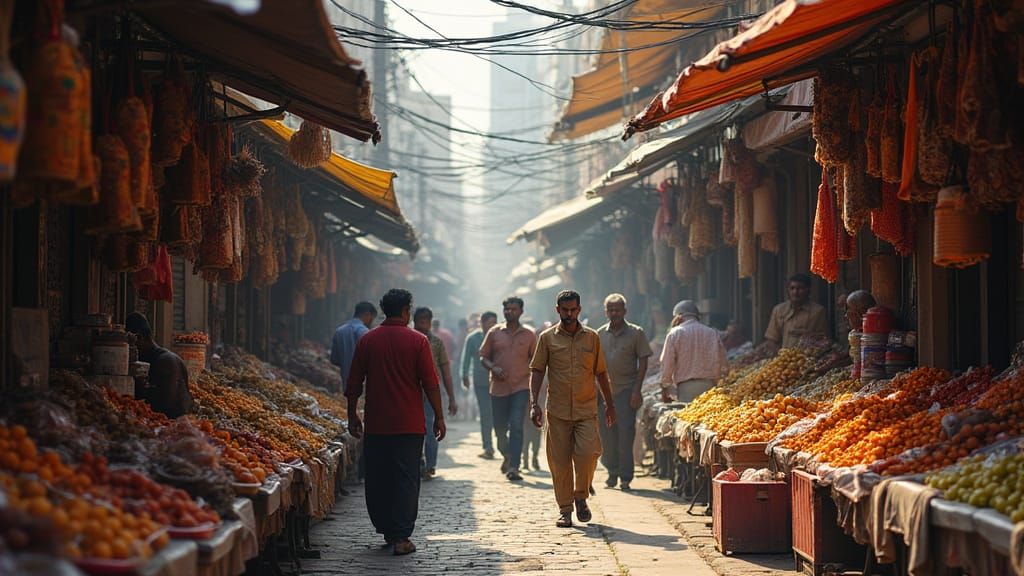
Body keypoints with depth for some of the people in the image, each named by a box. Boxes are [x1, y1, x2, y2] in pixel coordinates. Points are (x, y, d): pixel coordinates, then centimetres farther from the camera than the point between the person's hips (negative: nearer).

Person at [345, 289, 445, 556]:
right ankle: (401, 537, -5)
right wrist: (439, 417, 3)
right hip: (409, 424, -2)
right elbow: (430, 383, -6)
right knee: (406, 479, 0)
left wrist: (352, 415, 16)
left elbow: (354, 384, 6)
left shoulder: (367, 340, 3)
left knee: (377, 478, 12)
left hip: (376, 424, 3)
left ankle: (386, 530, 20)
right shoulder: (417, 341, -5)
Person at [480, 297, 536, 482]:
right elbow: (483, 357, 9)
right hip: (498, 387, 2)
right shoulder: (494, 333, 7)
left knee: (516, 425, -14)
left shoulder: (529, 335, 5)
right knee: (499, 427, 9)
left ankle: (513, 467, -16)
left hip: (521, 387, -2)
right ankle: (507, 455, 37)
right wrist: (493, 368, -11)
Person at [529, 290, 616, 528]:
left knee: (587, 454, -14)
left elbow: (601, 372, 15)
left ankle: (581, 497, 10)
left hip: (586, 410, 0)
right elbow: (536, 371, 4)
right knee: (560, 461, 1)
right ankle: (565, 510, 11)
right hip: (558, 410, 0)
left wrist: (610, 404, 15)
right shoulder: (547, 338, 4)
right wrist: (534, 403, -7)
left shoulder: (592, 337, 8)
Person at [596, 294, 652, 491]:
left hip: (626, 389, -3)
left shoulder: (636, 333, 1)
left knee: (626, 432, -7)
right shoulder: (600, 334, 10)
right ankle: (612, 472, 20)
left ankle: (625, 476, -1)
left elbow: (643, 362, -1)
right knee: (606, 432, 6)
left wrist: (637, 390, -9)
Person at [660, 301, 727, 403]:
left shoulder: (675, 334, 2)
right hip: (709, 386, 2)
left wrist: (665, 391, 8)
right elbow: (723, 365, 8)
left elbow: (667, 365, 0)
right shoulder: (713, 333, 9)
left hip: (685, 387, -2)